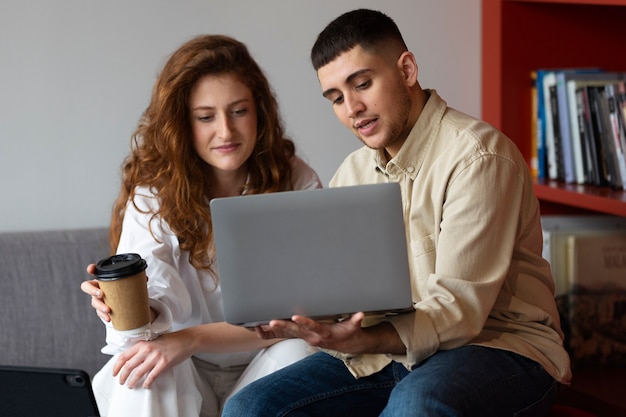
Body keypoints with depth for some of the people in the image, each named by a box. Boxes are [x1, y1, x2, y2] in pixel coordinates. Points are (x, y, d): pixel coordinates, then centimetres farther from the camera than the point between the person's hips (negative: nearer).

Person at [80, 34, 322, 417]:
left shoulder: (296, 184, -8)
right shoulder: (153, 193, -6)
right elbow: (155, 306, -18)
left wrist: (188, 339, -27)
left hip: (265, 373, 1)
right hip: (187, 377, 0)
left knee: (297, 351, -31)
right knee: (140, 365, -31)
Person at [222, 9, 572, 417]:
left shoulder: (477, 157, -14)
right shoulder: (353, 172, 12)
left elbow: (458, 309, -21)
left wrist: (365, 342, -37)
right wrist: (298, 314, -17)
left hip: (498, 345, -6)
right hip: (391, 348, 7)